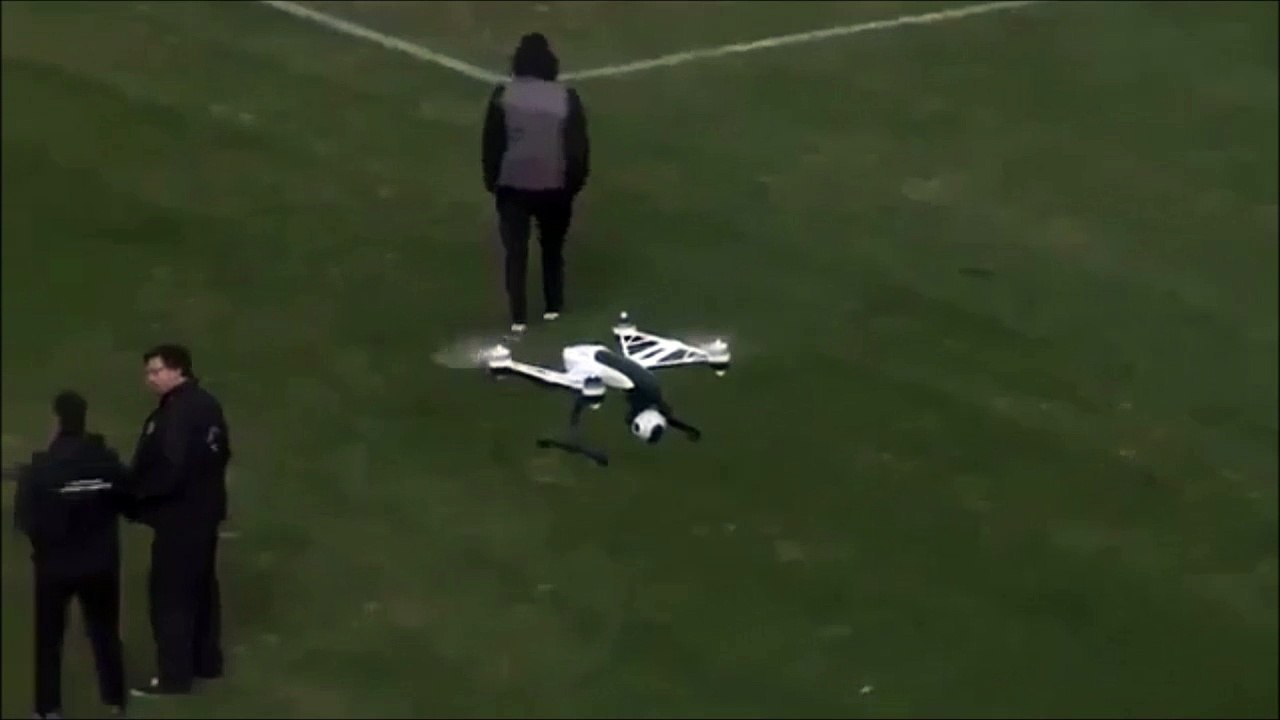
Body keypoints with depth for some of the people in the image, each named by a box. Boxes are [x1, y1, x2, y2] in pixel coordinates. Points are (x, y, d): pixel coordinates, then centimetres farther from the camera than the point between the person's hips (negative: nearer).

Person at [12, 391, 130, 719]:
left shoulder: (41, 467, -19)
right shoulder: (108, 461, -9)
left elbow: (24, 519, -18)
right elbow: (126, 501, 1)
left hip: (55, 564, -3)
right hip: (101, 563, 3)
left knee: (49, 637, 12)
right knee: (105, 631, 17)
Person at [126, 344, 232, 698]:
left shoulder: (175, 414, -24)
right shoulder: (207, 404, 7)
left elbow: (167, 471, -28)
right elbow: (222, 452, 16)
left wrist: (131, 494, -16)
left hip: (178, 516, -10)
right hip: (205, 511, 10)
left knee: (170, 593, -3)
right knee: (202, 587, 19)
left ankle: (175, 675, -1)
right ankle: (206, 662, 30)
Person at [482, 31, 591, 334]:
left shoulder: (503, 96, -8)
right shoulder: (567, 98, -8)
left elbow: (491, 142, -4)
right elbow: (579, 145, -4)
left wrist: (491, 180, 7)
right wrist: (576, 181, 8)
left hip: (512, 186, -1)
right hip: (555, 186, 1)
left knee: (515, 251, 6)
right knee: (552, 247, 20)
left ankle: (518, 317, 3)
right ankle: (552, 307, 27)